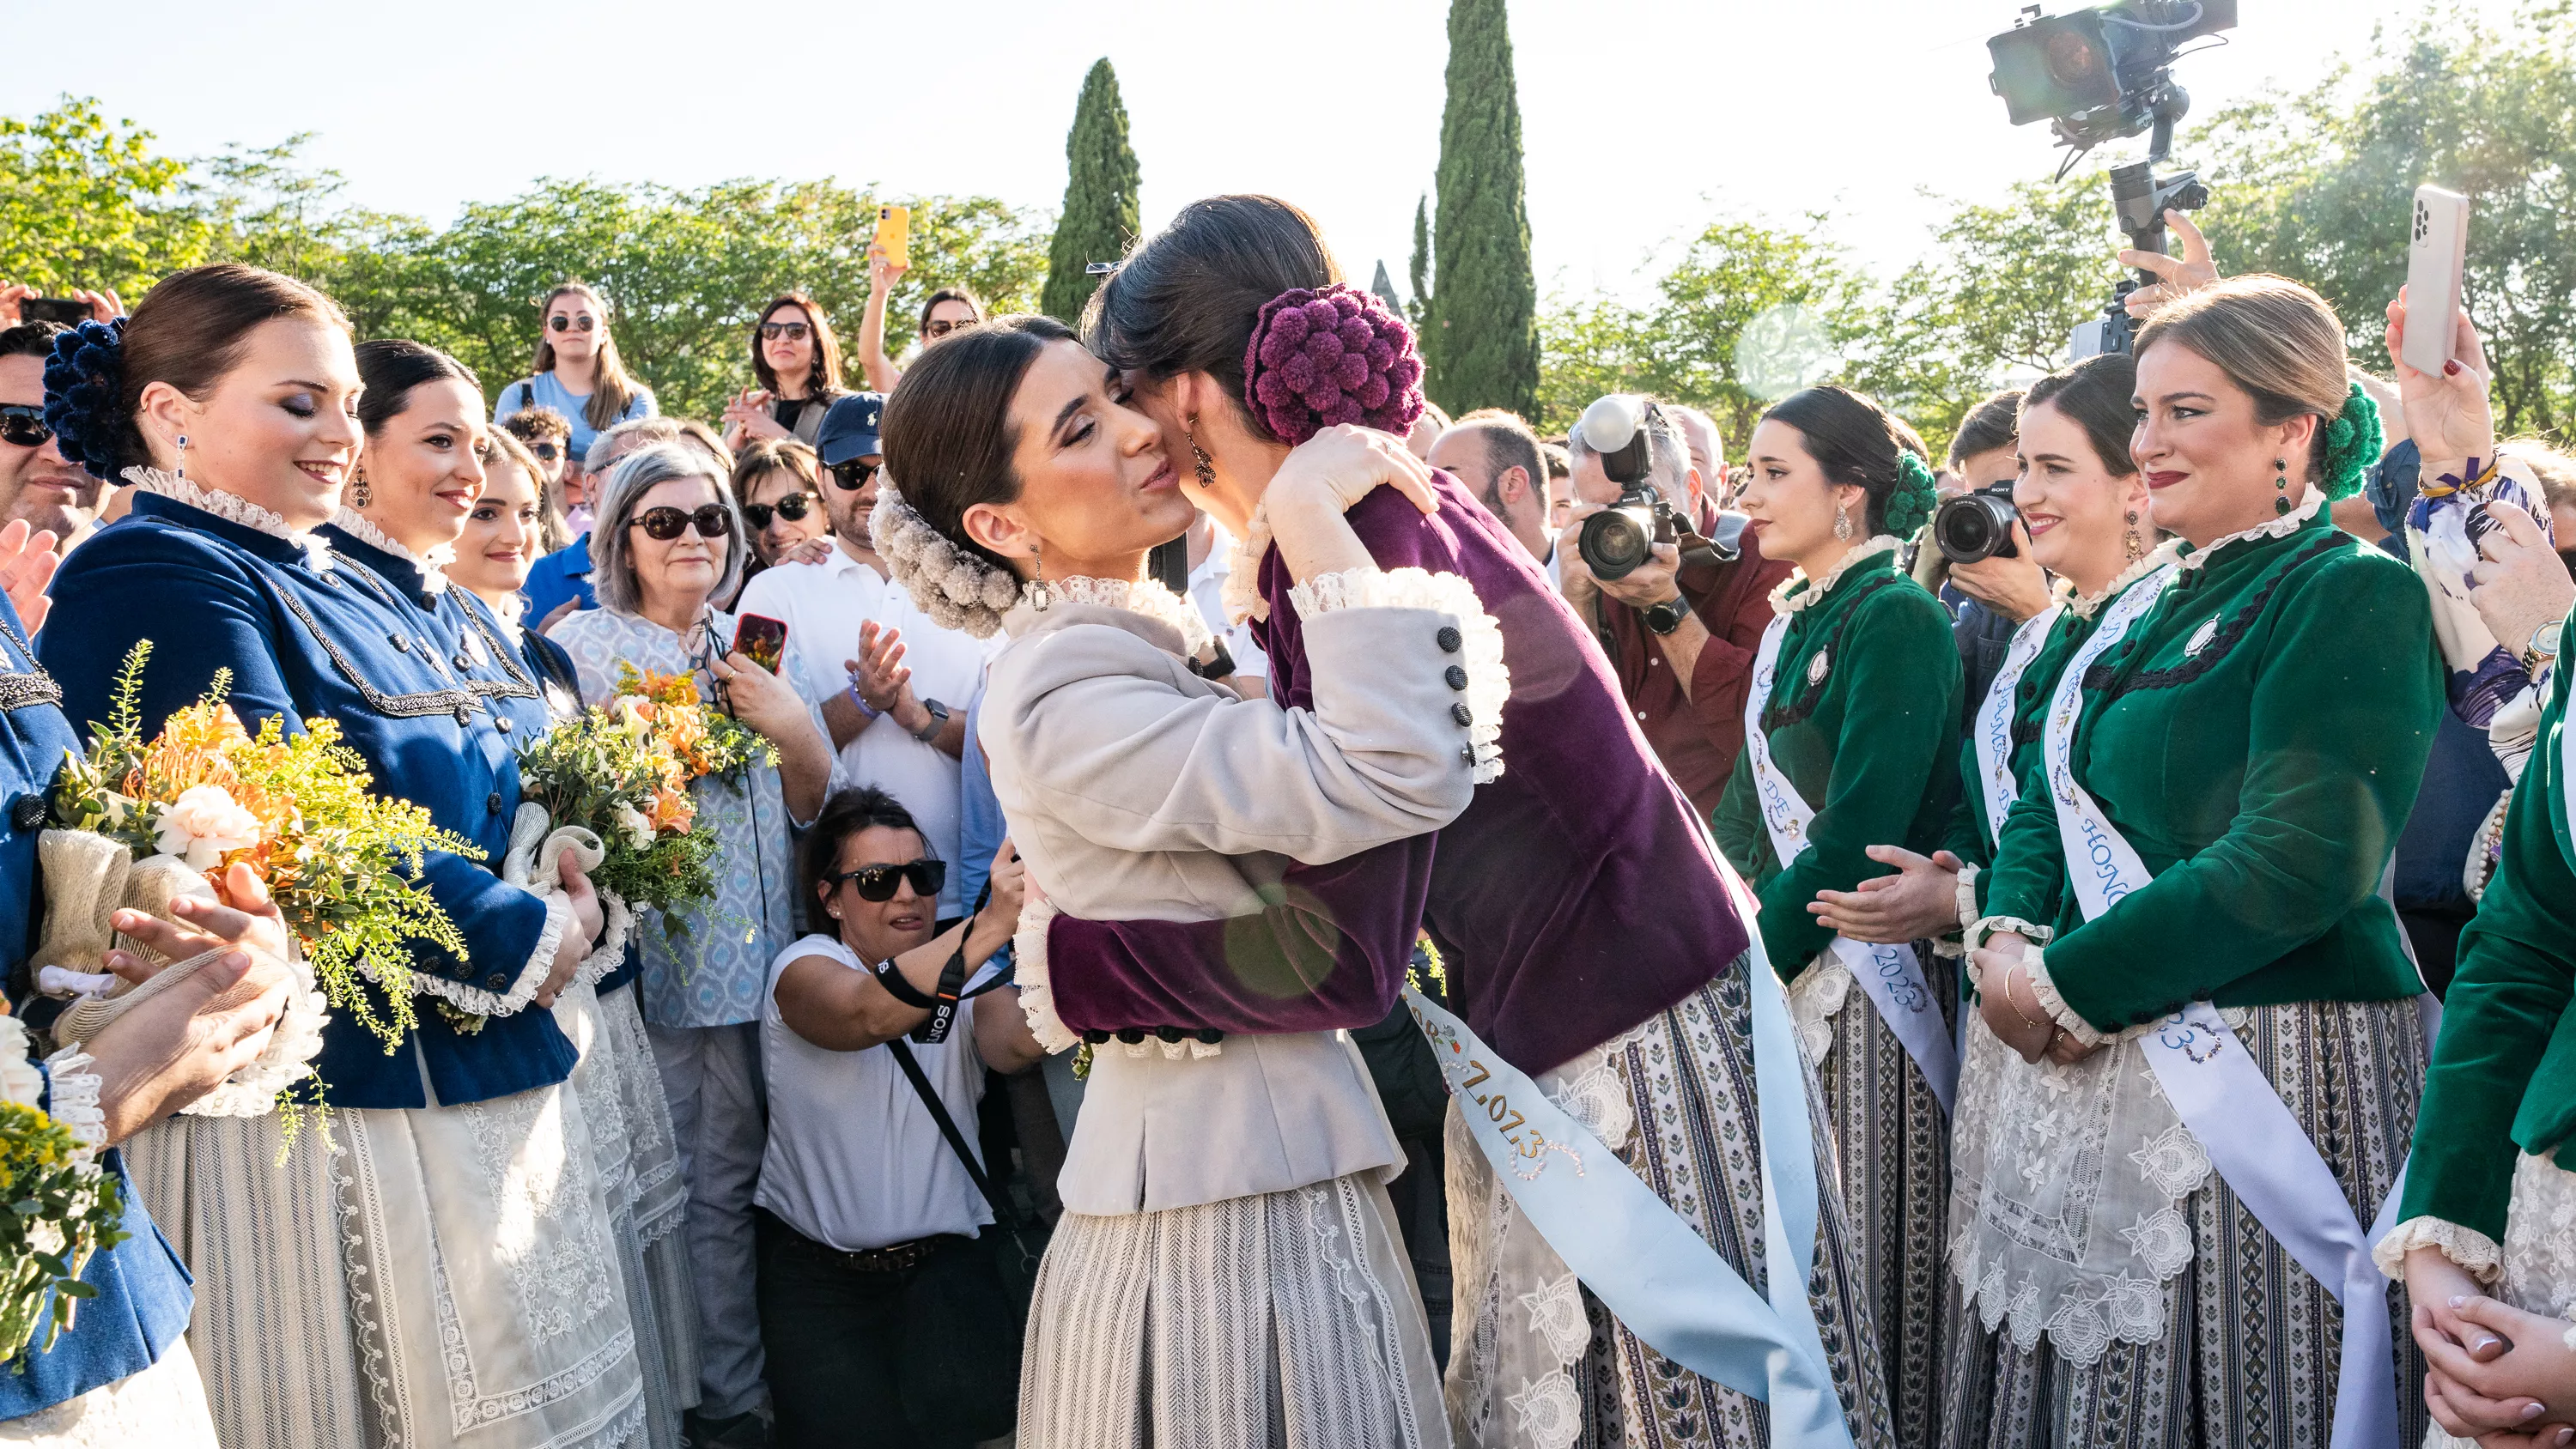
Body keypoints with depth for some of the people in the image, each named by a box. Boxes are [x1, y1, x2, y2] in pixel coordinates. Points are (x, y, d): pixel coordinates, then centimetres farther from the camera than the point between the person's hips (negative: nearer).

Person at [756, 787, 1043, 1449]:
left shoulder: (965, 973, 4)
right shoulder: (804, 969, -7)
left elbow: (1016, 1044, -20)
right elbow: (870, 1015, -33)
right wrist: (991, 923, -48)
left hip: (946, 1257, 2)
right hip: (818, 1267, -2)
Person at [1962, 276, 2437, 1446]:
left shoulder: (2355, 595, -10)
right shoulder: (2147, 609, 14)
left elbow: (2298, 863, -21)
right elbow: (2050, 800, 14)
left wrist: (2068, 982, -17)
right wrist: (2007, 937, -7)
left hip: (2277, 1074, -7)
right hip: (2105, 1074, 8)